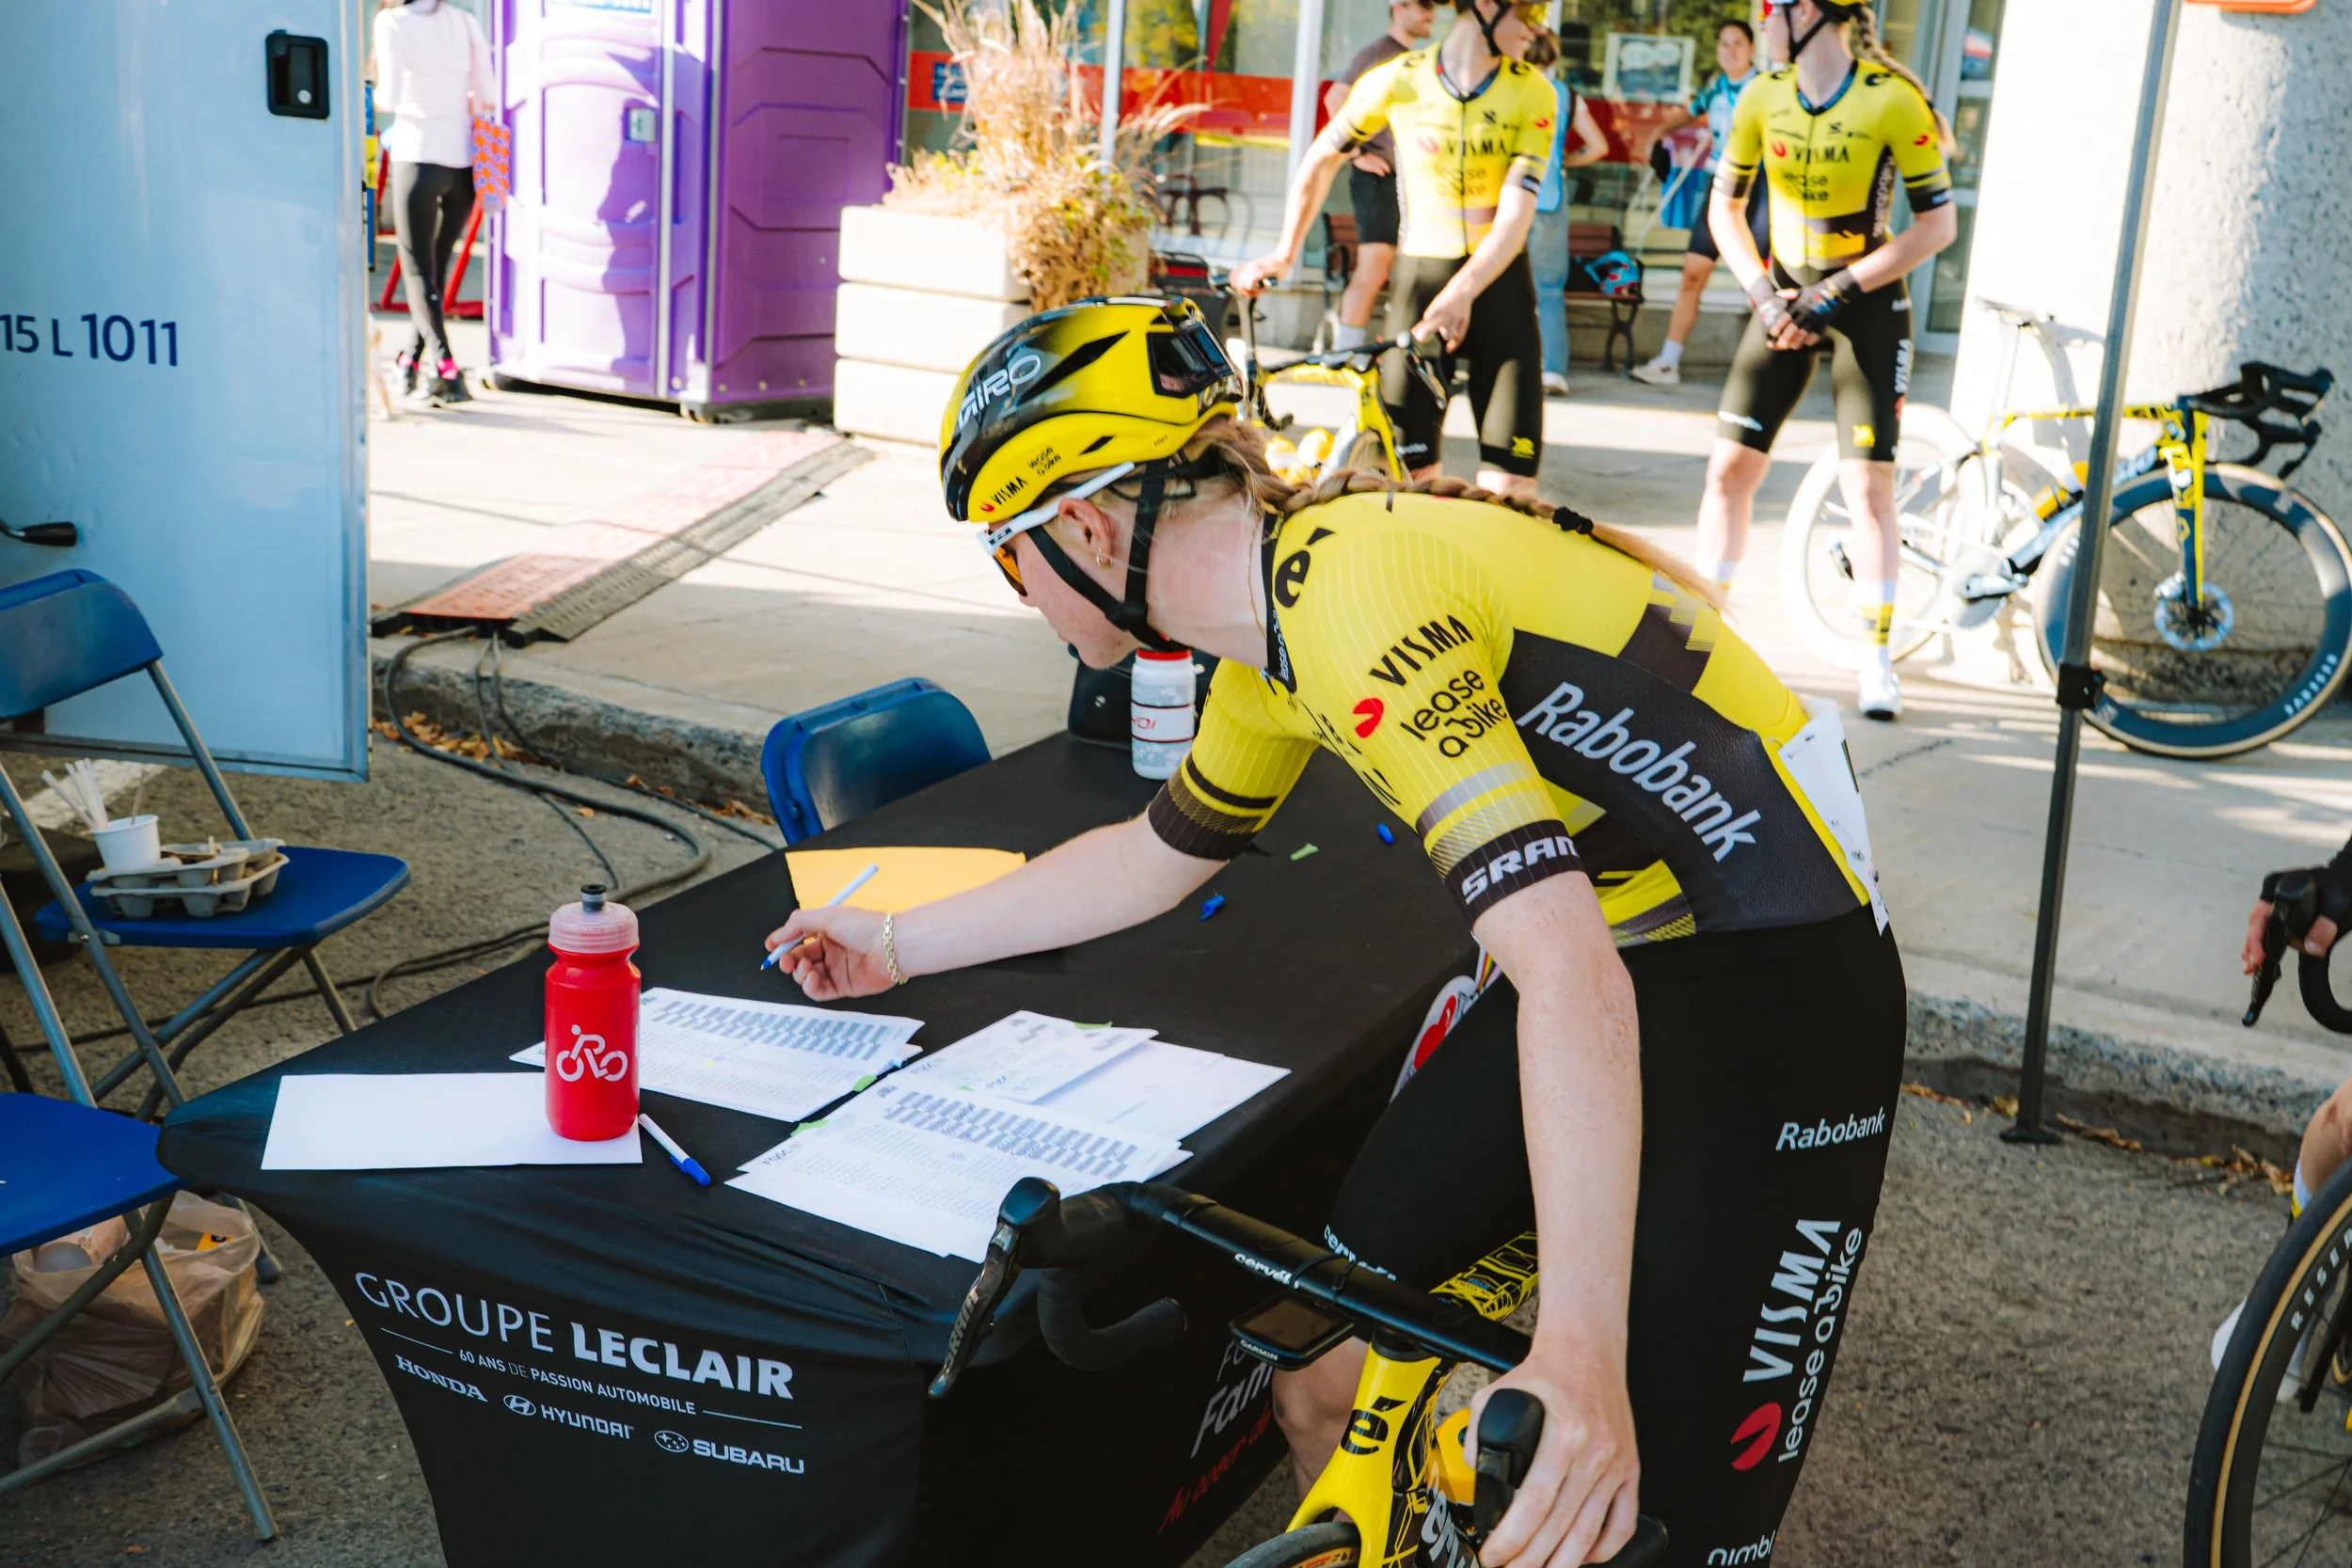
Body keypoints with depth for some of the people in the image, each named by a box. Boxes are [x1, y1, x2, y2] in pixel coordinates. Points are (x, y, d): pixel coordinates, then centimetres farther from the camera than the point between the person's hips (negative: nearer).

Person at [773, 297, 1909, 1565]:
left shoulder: (1356, 591, -26)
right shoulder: (1278, 620, 4)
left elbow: (1571, 976, -35)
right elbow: (1156, 856, 22)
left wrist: (1580, 1347, -40)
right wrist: (900, 946, 26)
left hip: (1775, 993, -8)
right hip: (1619, 960, 9)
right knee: (1322, 1383, 6)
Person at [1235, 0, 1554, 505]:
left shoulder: (1533, 93, -5)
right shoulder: (1397, 81, -5)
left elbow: (1516, 214, -13)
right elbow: (1321, 160, 10)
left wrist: (1462, 293, -27)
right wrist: (1284, 256, 11)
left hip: (1499, 280, 0)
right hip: (1418, 277, 0)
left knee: (1509, 481, -7)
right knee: (1410, 472, -4)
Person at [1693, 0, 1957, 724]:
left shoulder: (1894, 100, -15)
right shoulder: (1763, 99, -3)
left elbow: (1939, 223, -14)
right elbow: (1724, 207, 7)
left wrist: (1838, 291, -18)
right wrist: (1762, 291, -8)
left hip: (1868, 305, -4)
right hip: (1788, 297, 4)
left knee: (1868, 484, -7)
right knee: (1729, 468, -1)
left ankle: (1877, 661, 3)